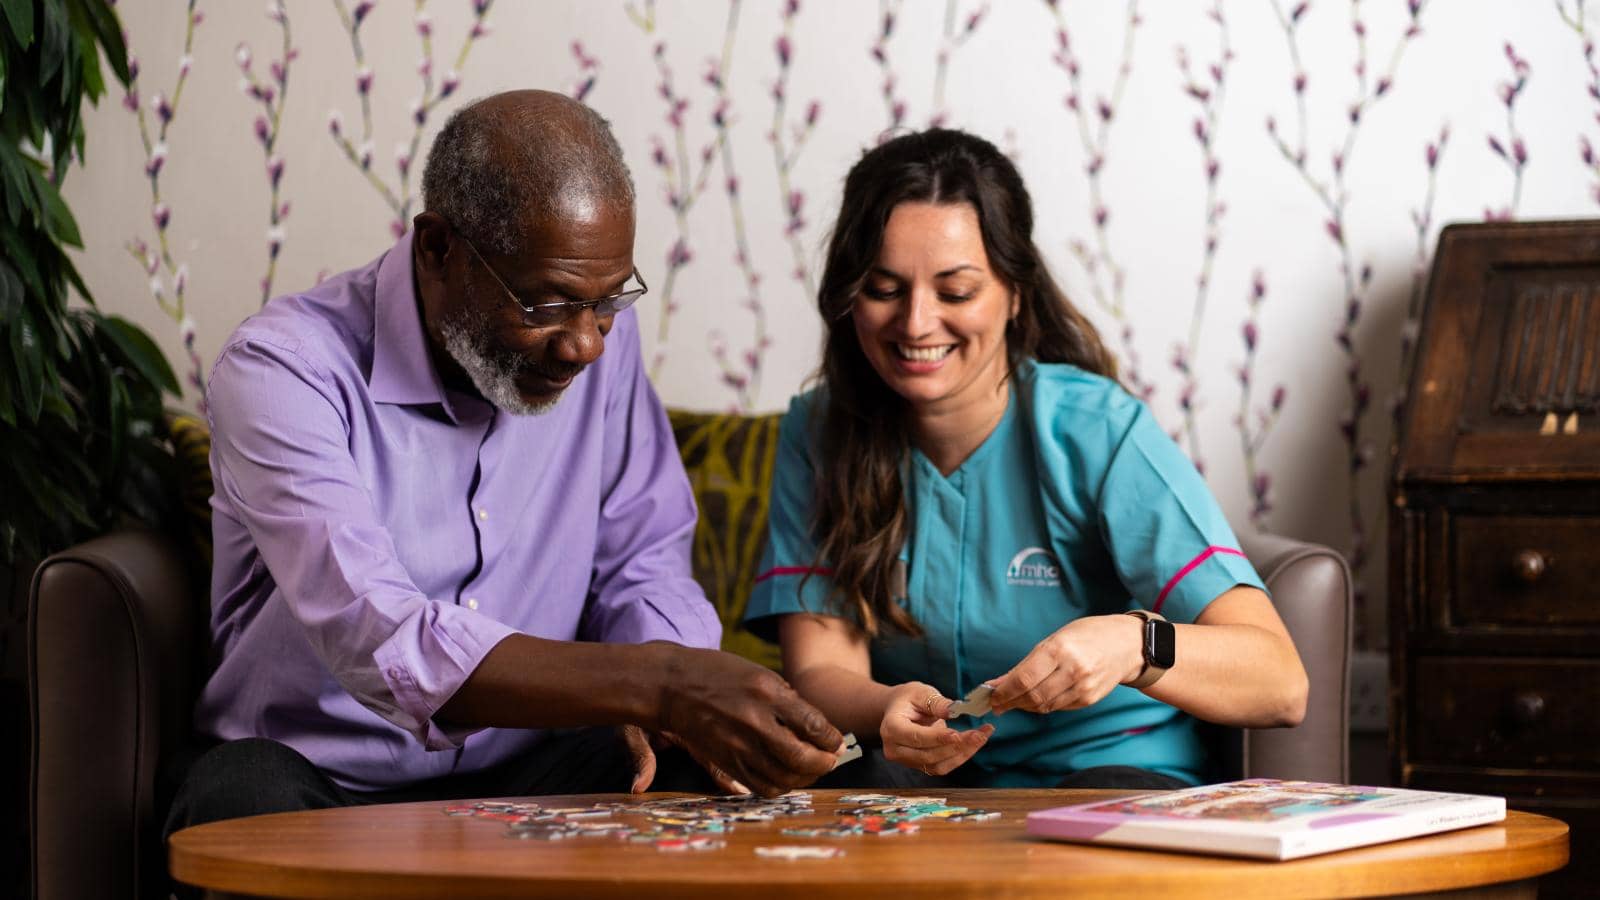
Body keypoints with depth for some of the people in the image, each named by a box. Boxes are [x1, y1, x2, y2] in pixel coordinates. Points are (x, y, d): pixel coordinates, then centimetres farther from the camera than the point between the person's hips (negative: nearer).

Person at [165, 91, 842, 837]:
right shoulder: (286, 369, -19)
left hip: (522, 772, 3)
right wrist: (653, 681, -43)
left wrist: (671, 701, -20)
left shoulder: (599, 337, 0)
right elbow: (377, 638, -32)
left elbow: (642, 567, 5)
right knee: (243, 800, -36)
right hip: (315, 774, -2)